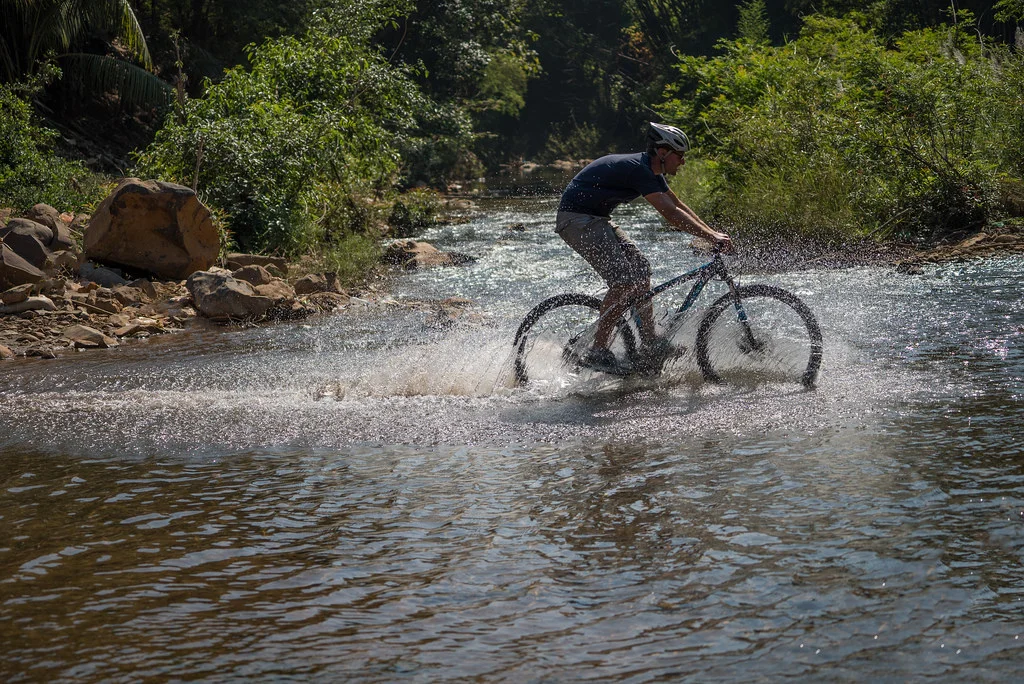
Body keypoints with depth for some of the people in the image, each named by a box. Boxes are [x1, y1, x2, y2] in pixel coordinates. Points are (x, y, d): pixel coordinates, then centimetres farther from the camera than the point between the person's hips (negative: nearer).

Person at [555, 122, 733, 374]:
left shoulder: (651, 170, 8)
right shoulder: (638, 169, -23)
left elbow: (678, 206, 14)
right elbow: (671, 214, -28)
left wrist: (713, 234, 8)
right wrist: (712, 237, -28)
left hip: (596, 220, 11)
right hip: (577, 219, -10)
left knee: (641, 268, 5)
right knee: (624, 280, -19)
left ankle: (650, 345, 6)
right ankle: (597, 351, -14)